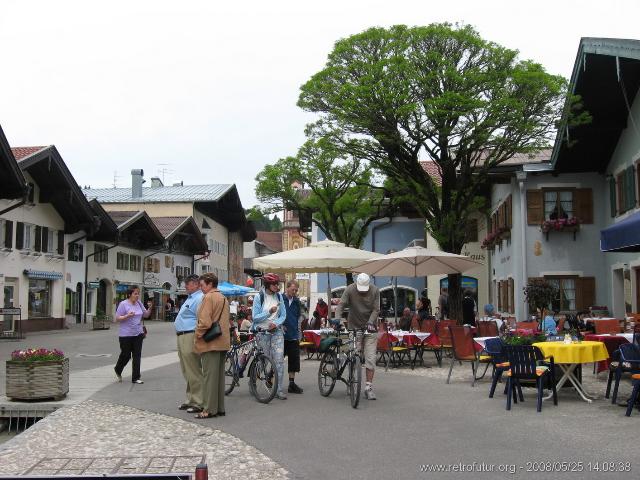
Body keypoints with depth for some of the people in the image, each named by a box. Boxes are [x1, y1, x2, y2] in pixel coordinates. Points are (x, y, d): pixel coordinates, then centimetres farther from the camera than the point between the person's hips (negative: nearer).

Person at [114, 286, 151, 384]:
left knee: (137, 356, 2)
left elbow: (145, 315, 15)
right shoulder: (123, 304, -9)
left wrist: (150, 309, -4)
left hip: (138, 334, 5)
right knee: (126, 355, 6)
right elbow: (117, 318, -10)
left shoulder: (139, 303, 8)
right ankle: (118, 370, 36)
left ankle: (136, 378, 7)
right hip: (126, 335, -5)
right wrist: (127, 316, -25)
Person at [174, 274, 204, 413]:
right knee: (187, 372, 17)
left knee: (194, 373, -6)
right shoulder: (190, 298, 19)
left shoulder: (199, 298, -15)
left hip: (190, 338, -11)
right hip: (182, 338, 11)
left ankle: (198, 403, -1)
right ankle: (190, 400, 27)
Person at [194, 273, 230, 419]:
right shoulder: (223, 298, 17)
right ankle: (219, 408, 16)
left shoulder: (208, 297, -12)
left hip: (210, 343, -9)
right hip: (223, 342, 9)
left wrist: (197, 335, -7)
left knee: (209, 376, -5)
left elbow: (205, 322, -20)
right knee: (219, 375, 12)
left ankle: (209, 410, -3)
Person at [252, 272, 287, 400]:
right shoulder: (258, 297, -5)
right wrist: (269, 311, -22)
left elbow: (283, 315, 7)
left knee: (279, 359, -7)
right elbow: (255, 317, -10)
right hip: (262, 332, -2)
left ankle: (280, 390, -5)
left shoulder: (279, 296, 6)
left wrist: (276, 323, -12)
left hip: (277, 331, 2)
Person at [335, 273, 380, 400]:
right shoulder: (350, 289, -9)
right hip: (354, 328, 0)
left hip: (370, 328, 1)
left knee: (370, 359, -4)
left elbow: (376, 309, -7)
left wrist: (370, 323, -22)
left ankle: (368, 387, 2)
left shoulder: (375, 291, -7)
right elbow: (341, 305, -13)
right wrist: (337, 319, -28)